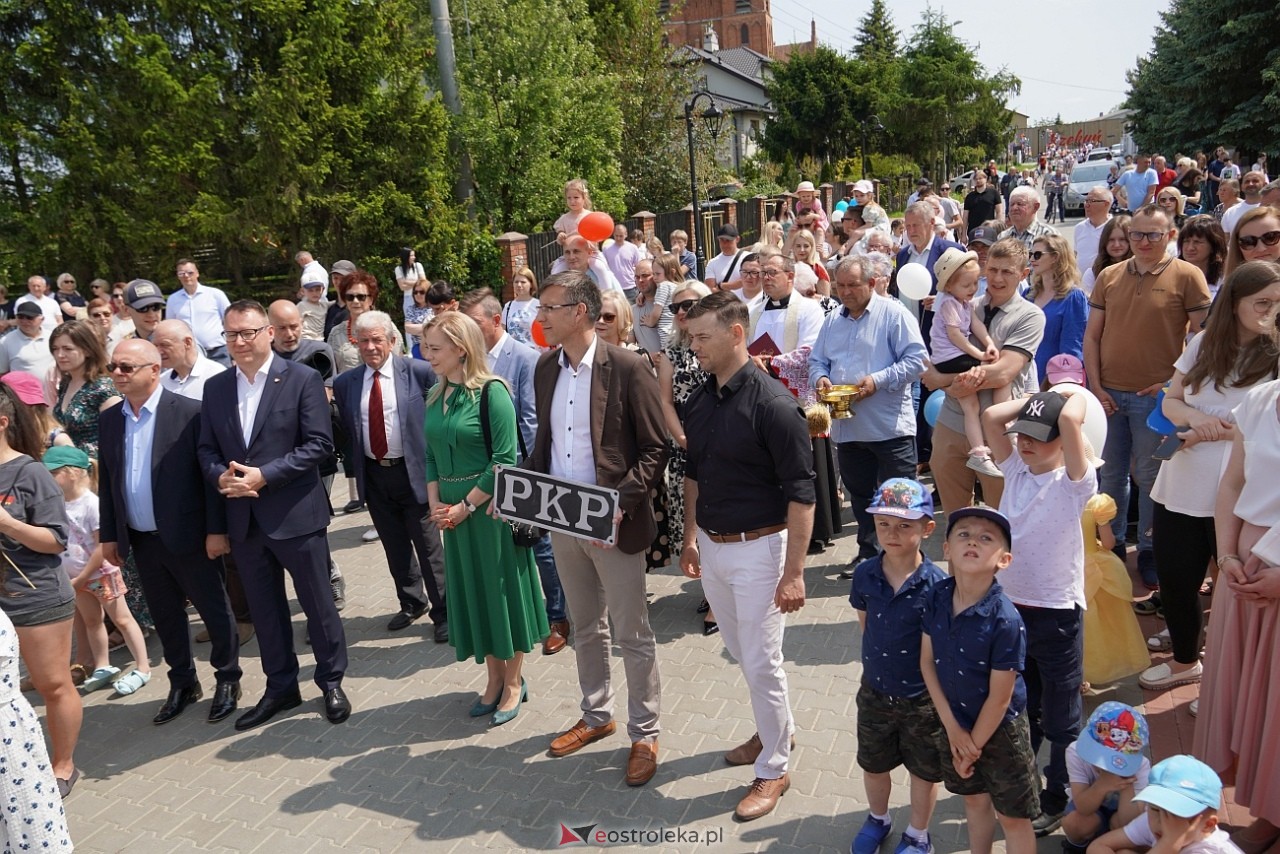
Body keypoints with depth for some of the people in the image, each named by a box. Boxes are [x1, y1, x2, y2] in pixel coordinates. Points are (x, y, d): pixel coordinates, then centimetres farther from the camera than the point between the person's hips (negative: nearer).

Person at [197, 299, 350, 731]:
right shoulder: (215, 387, 9)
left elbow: (319, 444, -12)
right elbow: (207, 449, 10)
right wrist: (221, 476, -13)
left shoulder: (302, 379, -7)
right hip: (243, 517, 5)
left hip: (295, 514, -4)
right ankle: (280, 687, 31)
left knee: (317, 602, 8)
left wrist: (264, 475, -19)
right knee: (264, 608, 15)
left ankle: (331, 681, 26)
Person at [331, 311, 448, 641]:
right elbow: (346, 430, 8)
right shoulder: (345, 382, 2)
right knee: (395, 547, 17)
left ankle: (442, 613, 19)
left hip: (413, 472, -4)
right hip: (373, 476, 4)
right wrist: (355, 468, 2)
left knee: (429, 547, 4)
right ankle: (411, 602, 37)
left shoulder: (419, 372, -9)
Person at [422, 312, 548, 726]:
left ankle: (514, 683, 24)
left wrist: (466, 506, -16)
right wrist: (435, 504, -3)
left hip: (490, 506, -7)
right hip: (452, 511, 7)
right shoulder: (436, 396, 6)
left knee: (503, 589, 6)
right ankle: (494, 678, 32)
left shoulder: (491, 392, -15)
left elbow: (504, 459, -18)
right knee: (473, 593, 15)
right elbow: (431, 455, 10)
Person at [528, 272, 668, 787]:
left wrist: (621, 502, -22)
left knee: (632, 635, 8)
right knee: (585, 628, 21)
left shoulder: (628, 368, -14)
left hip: (613, 524, -6)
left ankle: (644, 734, 25)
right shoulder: (545, 368, 6)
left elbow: (655, 449, -12)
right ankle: (596, 715, 39)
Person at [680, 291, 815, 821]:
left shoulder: (771, 403, -19)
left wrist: (794, 571, -19)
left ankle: (773, 768, 23)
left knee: (761, 662, 3)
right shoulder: (697, 401, 2)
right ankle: (776, 728, 44)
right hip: (710, 545, 7)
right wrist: (690, 537, 14)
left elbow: (801, 492, -18)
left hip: (757, 547, -7)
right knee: (740, 652, 20)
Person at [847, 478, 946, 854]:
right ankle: (877, 819, 53)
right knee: (873, 764, 24)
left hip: (922, 697, -3)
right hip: (875, 692, 3)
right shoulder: (865, 574, -13)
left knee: (924, 770, 19)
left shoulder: (936, 583, -24)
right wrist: (882, 657, 5)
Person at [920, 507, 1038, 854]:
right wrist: (952, 726, -8)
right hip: (955, 722, 5)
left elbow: (999, 698, -21)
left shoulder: (1005, 621, -30)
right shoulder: (937, 597, -14)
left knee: (1012, 816, 15)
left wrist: (974, 746, -11)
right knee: (974, 799, 27)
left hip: (1000, 730, -5)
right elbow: (927, 662, -5)